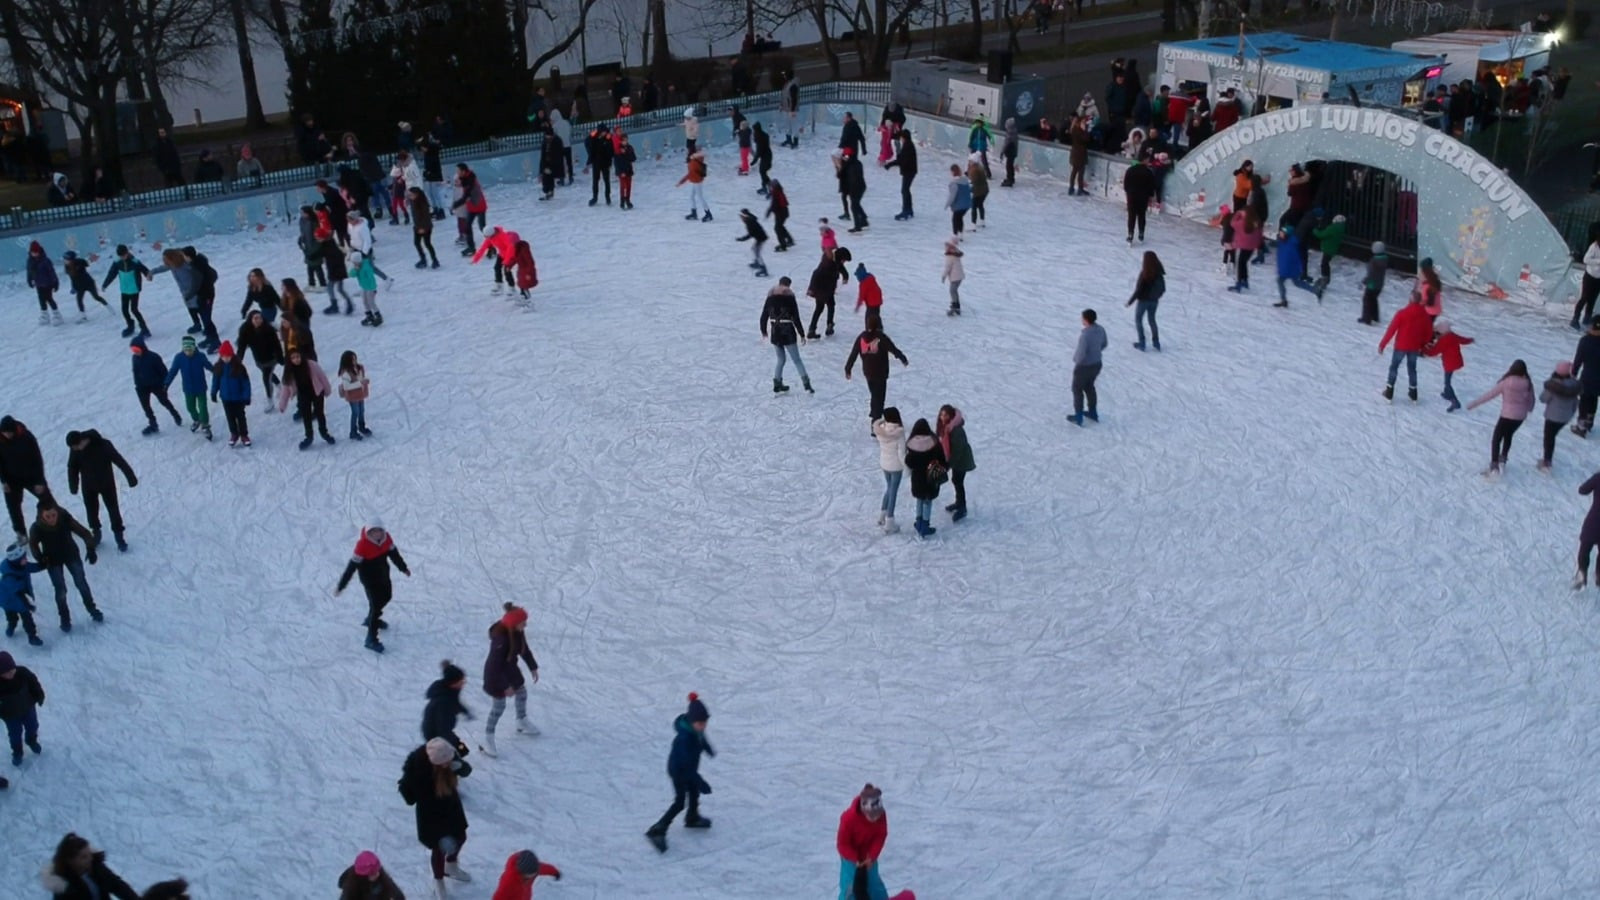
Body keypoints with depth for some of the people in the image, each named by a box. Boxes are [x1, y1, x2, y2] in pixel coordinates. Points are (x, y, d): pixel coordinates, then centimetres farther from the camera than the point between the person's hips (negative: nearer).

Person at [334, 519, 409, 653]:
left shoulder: (386, 538, -13)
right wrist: (341, 585, -25)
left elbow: (394, 553, 6)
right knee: (375, 605, -6)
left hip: (383, 575, 7)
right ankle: (371, 639, 4)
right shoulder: (363, 544, -30)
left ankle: (371, 619, 53)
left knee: (386, 597, 26)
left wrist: (403, 568, 19)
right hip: (369, 579, -7)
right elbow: (352, 566, -28)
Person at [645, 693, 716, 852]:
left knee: (694, 792, 25)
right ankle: (657, 831, 4)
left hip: (688, 768, 8)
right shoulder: (684, 738, -40)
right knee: (680, 802, -3)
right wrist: (700, 782, -35)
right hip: (678, 771, -8)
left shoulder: (696, 729, -14)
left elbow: (701, 739, 11)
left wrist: (709, 750, 32)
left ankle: (693, 819, 51)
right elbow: (687, 763, -37)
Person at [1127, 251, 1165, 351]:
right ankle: (1156, 342, 26)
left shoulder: (1145, 274, -24)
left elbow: (1139, 289, -22)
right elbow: (1163, 288, 4)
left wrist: (1131, 301, -12)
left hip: (1144, 300, -6)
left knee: (1138, 320, 13)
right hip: (1154, 300, 6)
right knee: (1152, 319, 23)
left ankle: (1142, 343, 12)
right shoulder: (1159, 273, -5)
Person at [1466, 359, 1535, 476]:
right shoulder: (1527, 383, -5)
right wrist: (1529, 408, 33)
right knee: (1508, 435, 30)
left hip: (1507, 415, -5)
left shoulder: (1506, 382, -17)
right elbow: (1530, 399, 9)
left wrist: (1474, 403, -4)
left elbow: (1490, 394, -12)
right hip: (1521, 416, 5)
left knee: (1496, 440, 3)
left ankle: (1494, 466, -8)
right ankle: (1502, 458, 41)